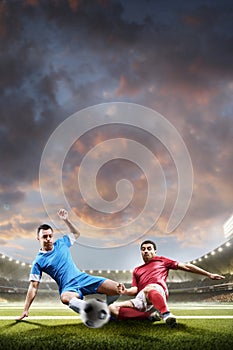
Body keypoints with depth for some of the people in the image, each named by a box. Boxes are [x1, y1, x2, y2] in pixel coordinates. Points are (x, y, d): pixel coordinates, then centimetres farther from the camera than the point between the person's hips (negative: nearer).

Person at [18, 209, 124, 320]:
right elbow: (33, 287, 0)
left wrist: (66, 220, 13)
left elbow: (76, 234, 28)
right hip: (68, 288, -4)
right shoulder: (38, 261, 0)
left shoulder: (61, 243, 10)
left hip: (83, 278, 4)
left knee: (118, 289, -13)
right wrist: (25, 310, -6)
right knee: (65, 297, -45)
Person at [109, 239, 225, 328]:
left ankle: (166, 315, -56)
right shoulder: (136, 270, 34)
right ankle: (150, 315, -19)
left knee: (149, 289, -41)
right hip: (141, 299, 5)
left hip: (158, 290, -4)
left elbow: (186, 267, 24)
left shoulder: (161, 260, 28)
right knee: (112, 308, -19)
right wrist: (125, 291, -3)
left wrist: (209, 274, 21)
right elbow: (135, 289, 21)